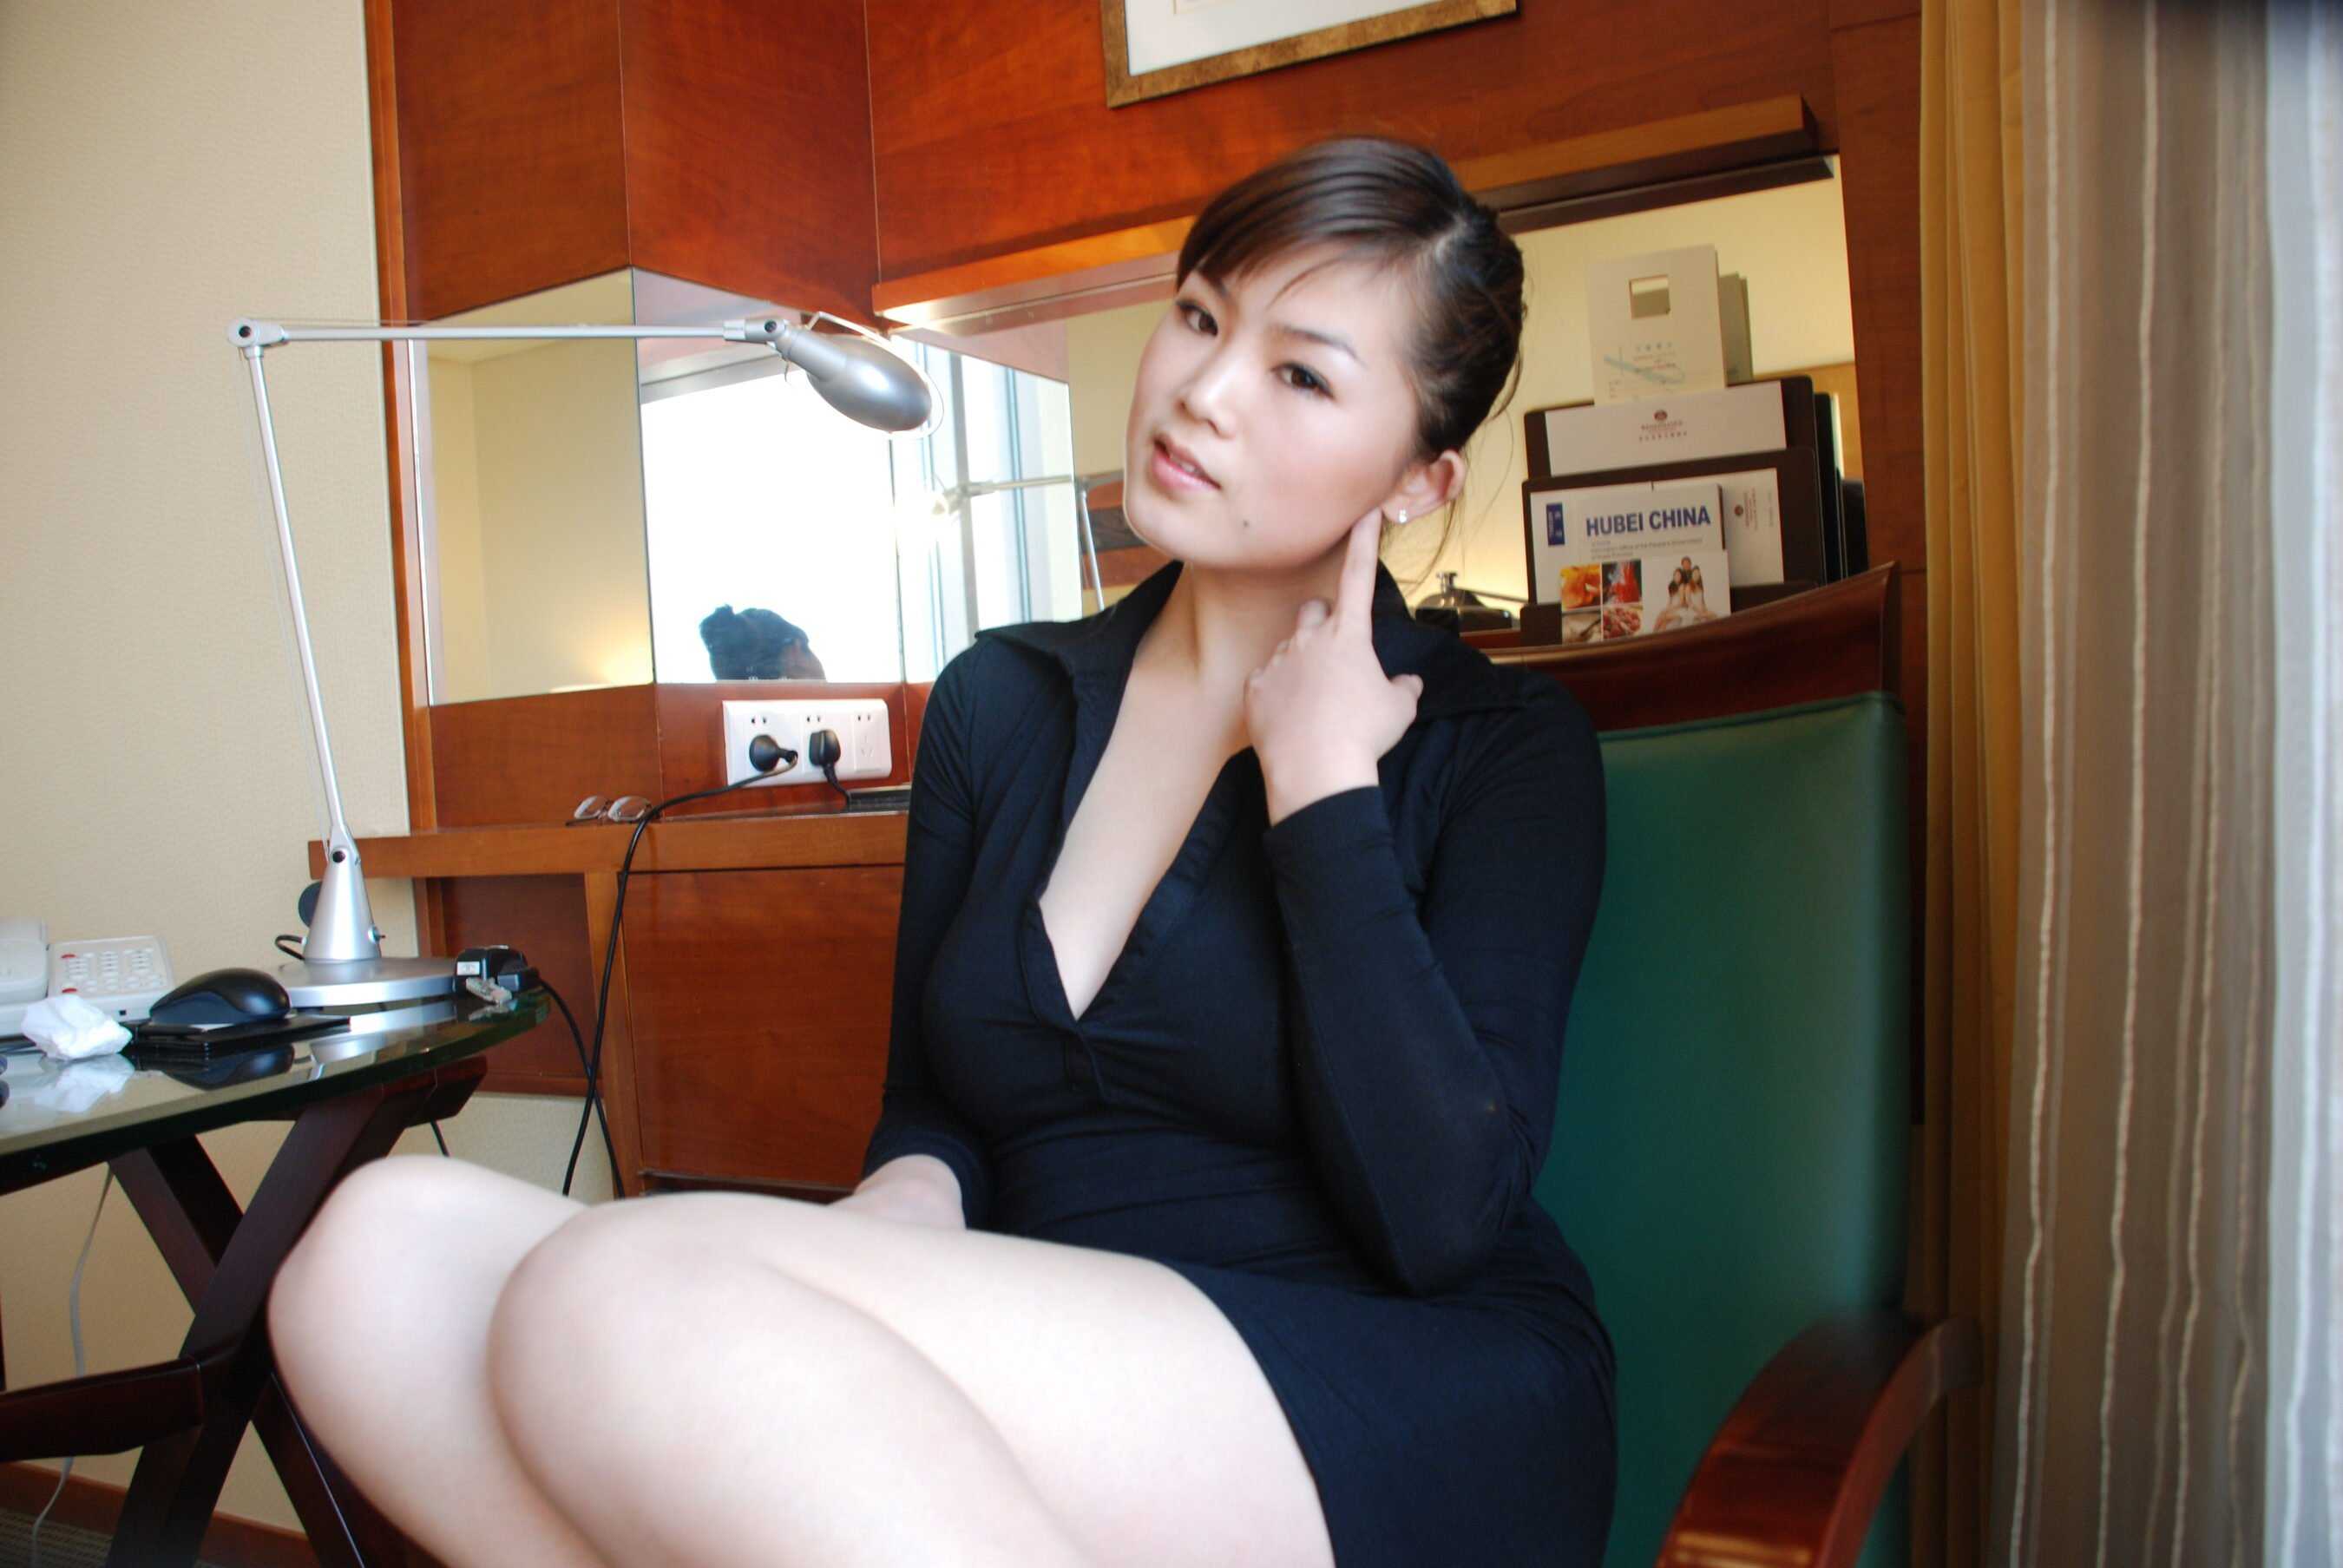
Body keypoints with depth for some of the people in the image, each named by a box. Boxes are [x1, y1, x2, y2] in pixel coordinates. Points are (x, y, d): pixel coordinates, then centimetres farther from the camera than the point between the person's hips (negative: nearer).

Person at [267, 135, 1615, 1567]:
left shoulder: (1504, 748, -1)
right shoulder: (1001, 700, 13)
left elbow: (1440, 1220, -13)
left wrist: (1324, 788, -8)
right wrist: (911, 1195, -6)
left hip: (1417, 1408, -4)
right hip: (1062, 1370, 5)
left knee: (623, 1303, -28)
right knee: (388, 1248, -17)